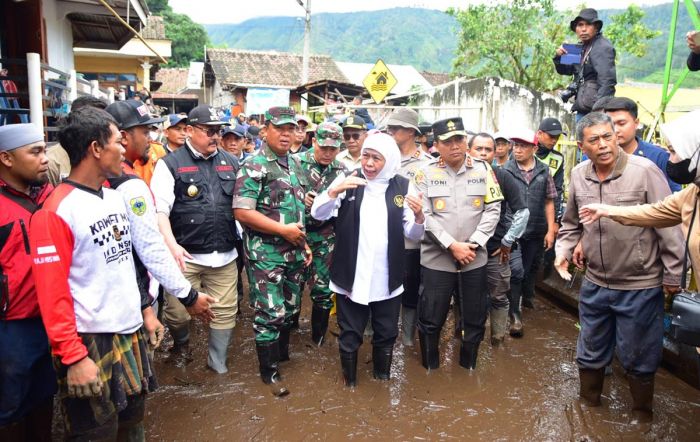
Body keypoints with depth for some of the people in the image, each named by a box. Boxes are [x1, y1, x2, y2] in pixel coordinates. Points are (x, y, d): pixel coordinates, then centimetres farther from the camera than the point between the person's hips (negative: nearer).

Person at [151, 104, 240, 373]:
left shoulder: (230, 163, 11)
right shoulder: (170, 164, -2)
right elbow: (159, 209, -9)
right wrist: (172, 245, -21)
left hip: (225, 255, 4)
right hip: (185, 255, -3)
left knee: (225, 311, 8)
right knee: (178, 313, 4)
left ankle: (218, 362, 29)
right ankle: (181, 345, 37)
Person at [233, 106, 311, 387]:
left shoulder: (295, 164, 11)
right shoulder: (254, 166, -12)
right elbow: (242, 212, -20)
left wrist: (304, 243, 14)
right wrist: (284, 230, -18)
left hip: (295, 252, 7)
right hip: (266, 254, -7)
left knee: (290, 309, 18)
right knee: (270, 314, 1)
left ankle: (282, 353, 39)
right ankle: (269, 371, 19)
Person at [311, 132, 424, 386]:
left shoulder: (403, 187, -1)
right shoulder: (347, 180, -3)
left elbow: (413, 234, 0)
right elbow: (318, 214, -9)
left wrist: (419, 216, -22)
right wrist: (334, 191, -27)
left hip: (388, 279, 1)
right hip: (351, 277, -1)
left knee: (386, 335, 17)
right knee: (350, 336, 13)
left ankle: (382, 380, 41)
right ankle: (350, 382, 36)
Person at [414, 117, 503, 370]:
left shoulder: (483, 170, 2)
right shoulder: (426, 174, -3)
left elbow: (493, 210, 0)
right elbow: (424, 216, -8)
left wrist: (474, 244, -11)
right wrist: (452, 245, -15)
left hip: (475, 259, 2)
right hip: (436, 259, -2)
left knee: (474, 319, 13)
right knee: (431, 320, 7)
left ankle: (469, 367, 35)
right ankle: (429, 367, 29)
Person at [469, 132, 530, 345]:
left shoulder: (503, 178, -3)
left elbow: (522, 212, -2)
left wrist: (507, 241, -3)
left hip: (496, 252, 0)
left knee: (499, 298, 10)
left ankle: (498, 338, 26)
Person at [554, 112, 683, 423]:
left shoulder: (644, 171, -16)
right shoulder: (578, 176, -1)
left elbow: (669, 225, -11)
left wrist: (673, 275, -8)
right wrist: (563, 251, 0)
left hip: (640, 287, -4)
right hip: (595, 284, 4)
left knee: (639, 359, 12)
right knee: (590, 352, 20)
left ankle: (642, 413, 38)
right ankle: (589, 402, 42)